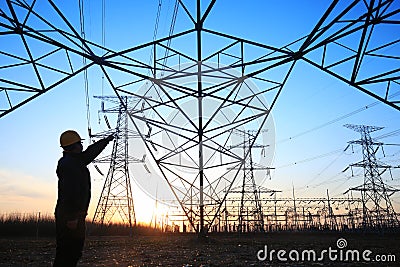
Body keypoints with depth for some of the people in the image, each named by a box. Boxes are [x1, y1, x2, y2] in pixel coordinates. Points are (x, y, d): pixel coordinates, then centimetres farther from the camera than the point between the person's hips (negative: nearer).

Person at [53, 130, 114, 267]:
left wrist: (106, 140, 46)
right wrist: (72, 216, -25)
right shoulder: (69, 164, -13)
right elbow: (70, 191, -21)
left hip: (72, 215, 10)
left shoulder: (75, 161, 17)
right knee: (68, 254, -10)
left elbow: (90, 153, 34)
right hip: (70, 216, -10)